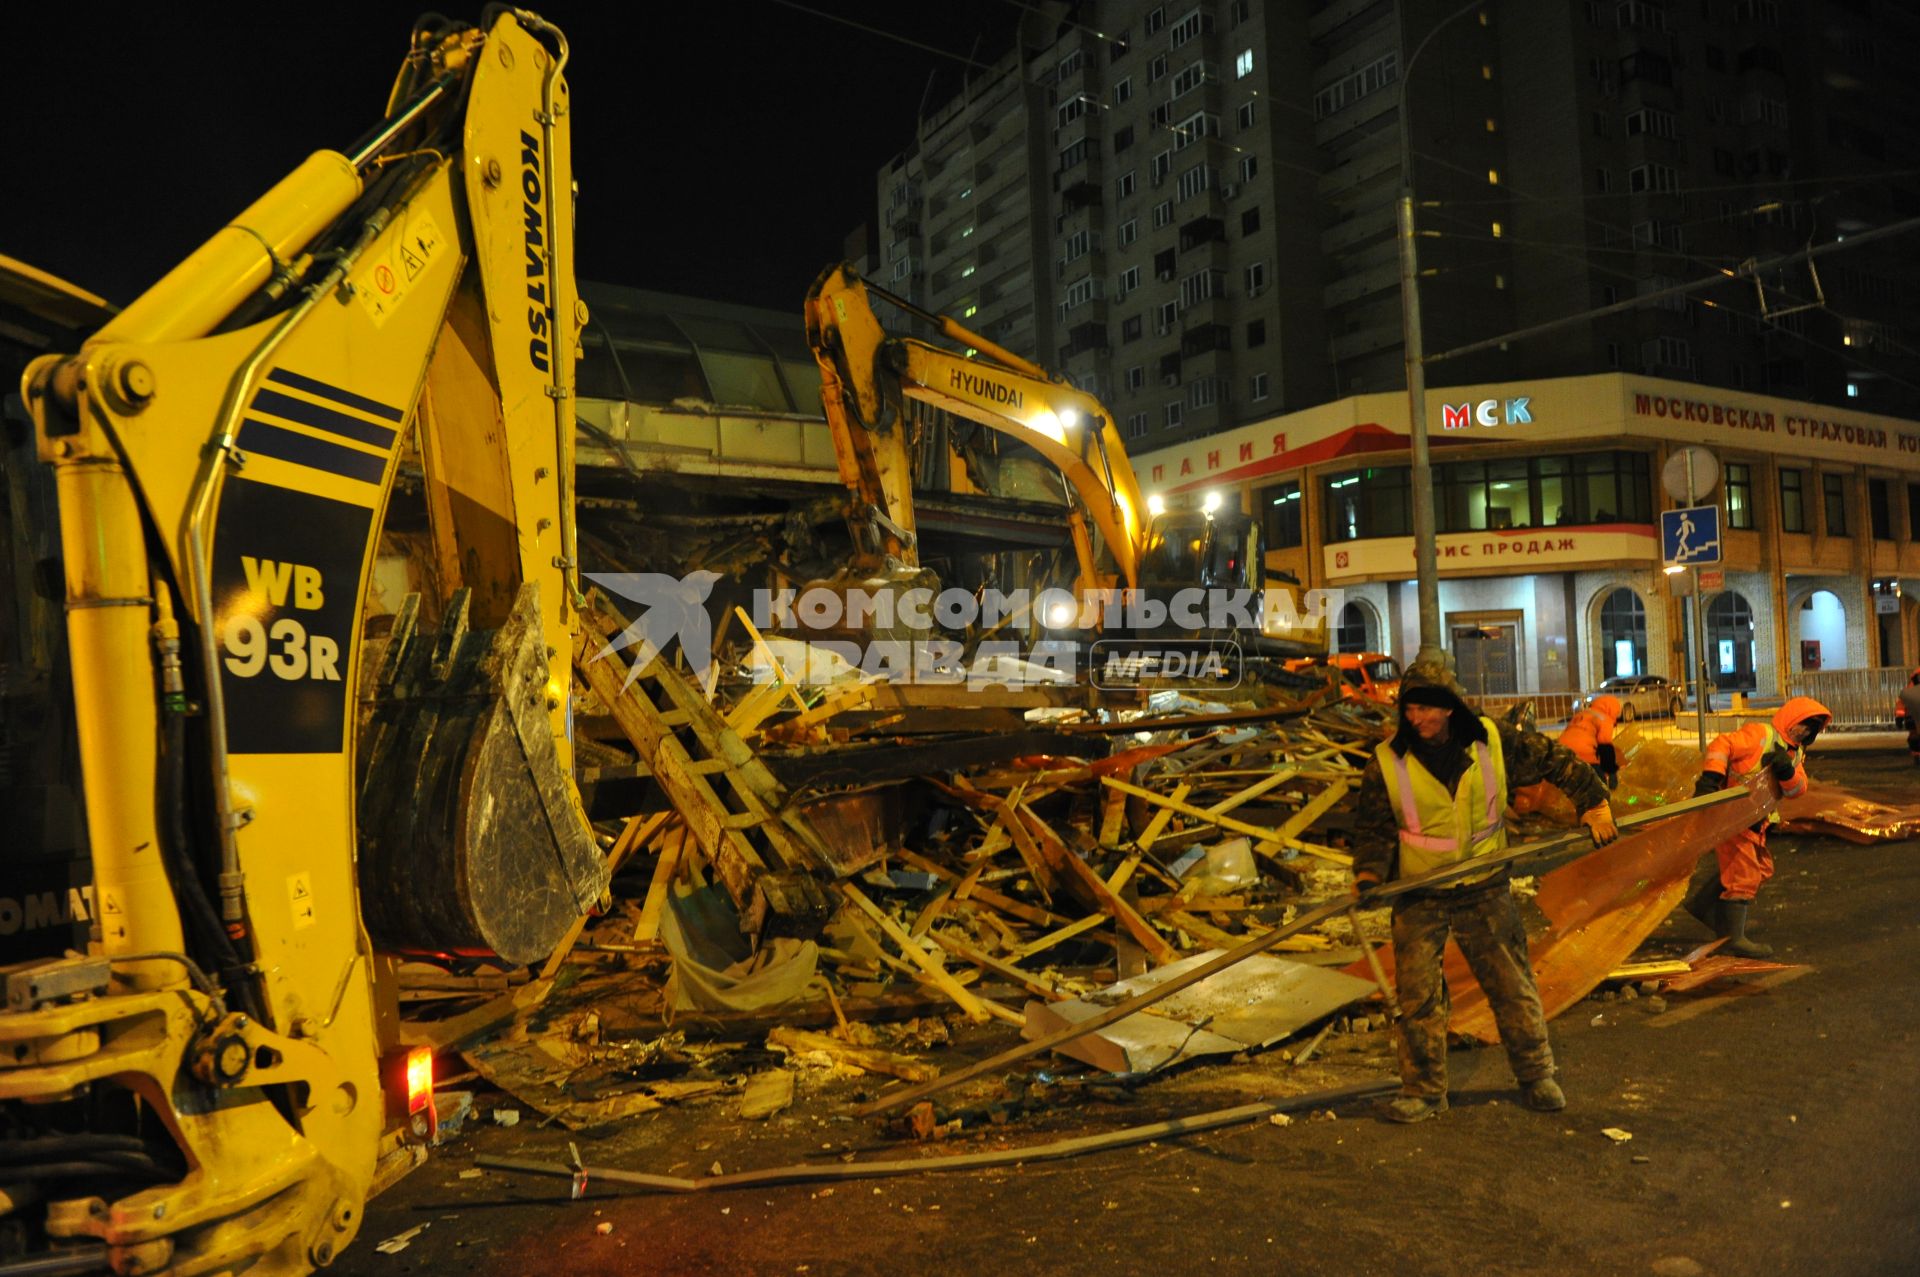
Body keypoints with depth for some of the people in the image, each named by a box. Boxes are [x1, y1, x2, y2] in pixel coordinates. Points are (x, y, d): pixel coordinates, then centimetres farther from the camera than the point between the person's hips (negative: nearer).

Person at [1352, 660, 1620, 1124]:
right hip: (1418, 898, -1)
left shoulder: (1495, 742, -7)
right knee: (1417, 994, 1)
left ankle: (1536, 1077, 30)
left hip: (1484, 892, 1)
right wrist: (1369, 872, -18)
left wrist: (1593, 802, 5)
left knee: (1513, 985, 10)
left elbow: (1554, 759, 8)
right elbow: (1374, 828, -3)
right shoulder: (1387, 763, -9)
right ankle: (1423, 1091, 15)